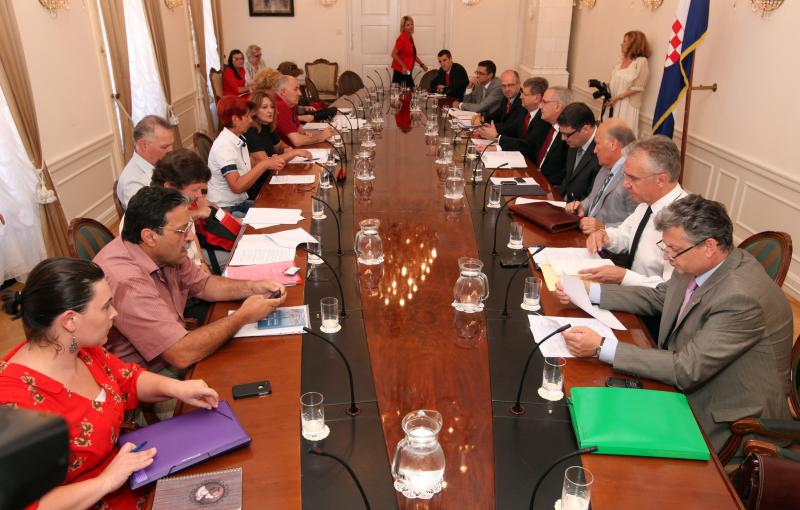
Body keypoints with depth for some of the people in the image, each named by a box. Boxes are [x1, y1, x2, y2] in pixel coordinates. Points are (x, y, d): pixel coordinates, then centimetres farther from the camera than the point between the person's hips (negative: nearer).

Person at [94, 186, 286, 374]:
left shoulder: (165, 252, -5)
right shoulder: (126, 281, -31)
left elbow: (203, 284, 13)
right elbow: (182, 354, -31)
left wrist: (252, 287, -5)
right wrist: (243, 316, -22)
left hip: (171, 356, 8)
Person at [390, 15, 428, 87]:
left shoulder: (410, 37, 11)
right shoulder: (402, 38, -14)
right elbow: (394, 54, -20)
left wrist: (422, 64, 18)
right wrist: (403, 66, -23)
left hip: (407, 72, 9)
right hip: (400, 72, -9)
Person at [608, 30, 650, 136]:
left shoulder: (641, 61, -10)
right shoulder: (622, 59, 10)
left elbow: (637, 88, -13)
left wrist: (617, 97, -16)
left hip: (627, 105, -7)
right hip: (613, 102, 7)